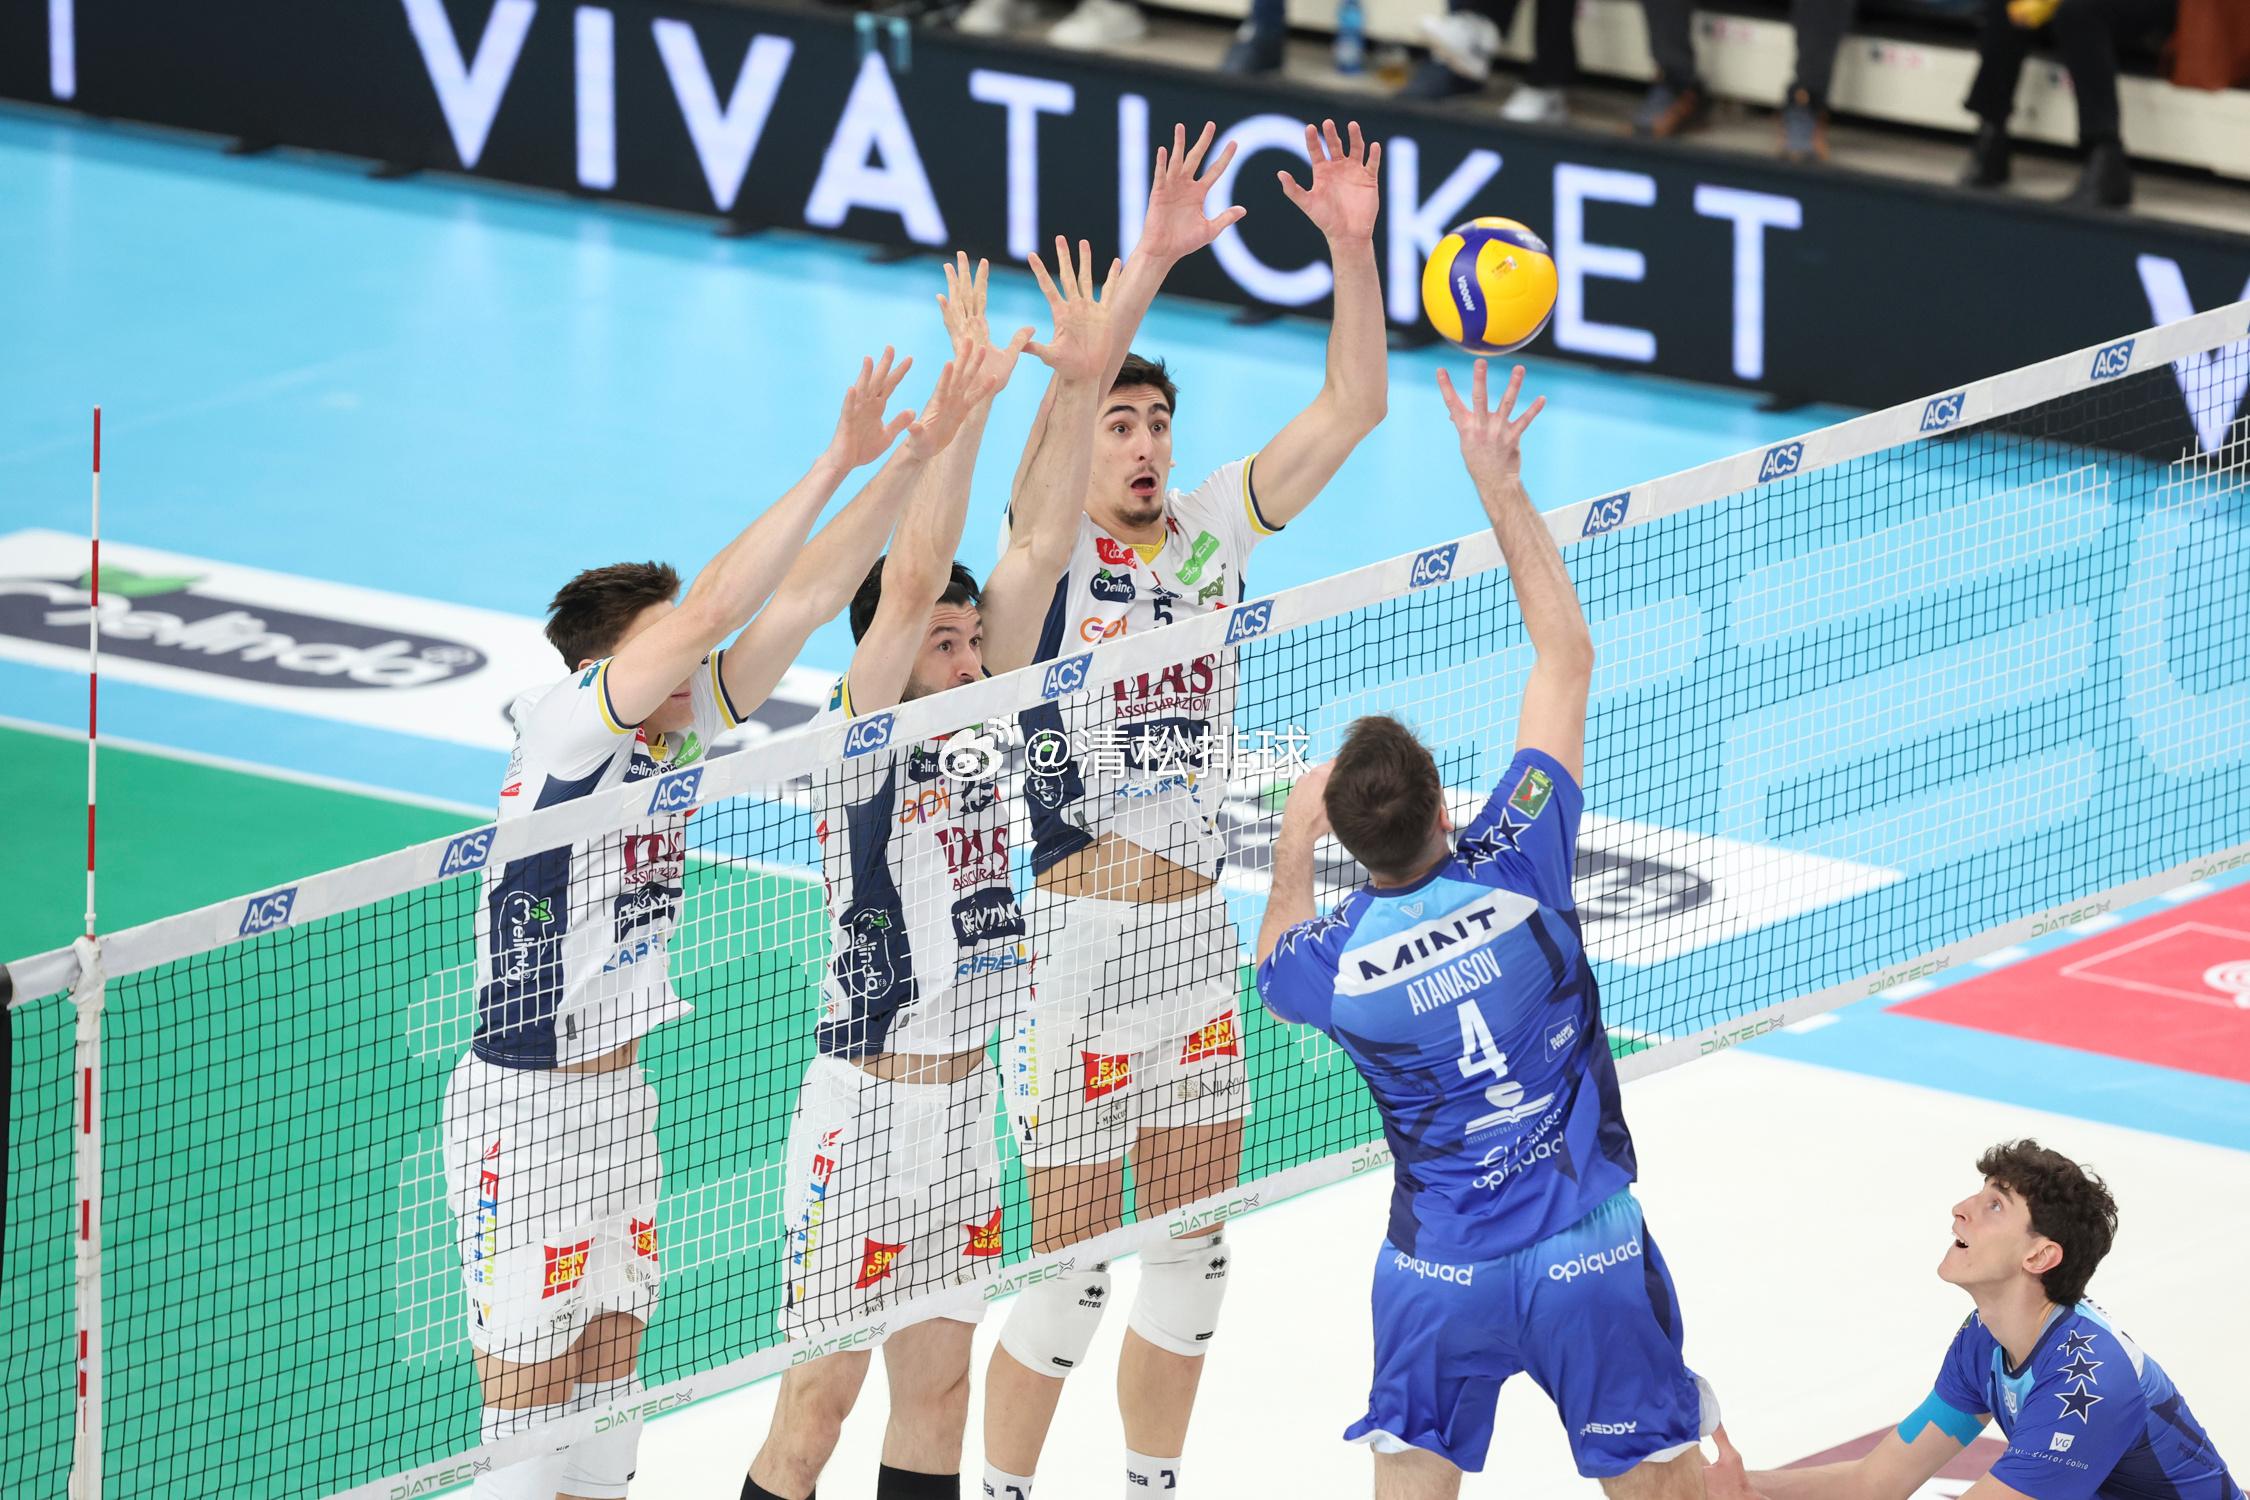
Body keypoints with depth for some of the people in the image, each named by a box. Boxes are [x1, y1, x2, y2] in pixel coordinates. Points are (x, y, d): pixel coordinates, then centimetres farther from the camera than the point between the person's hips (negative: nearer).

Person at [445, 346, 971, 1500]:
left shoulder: (681, 733, 4)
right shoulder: (565, 728, -16)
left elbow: (800, 597, 3)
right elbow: (713, 607, -26)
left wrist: (911, 457, -5)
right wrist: (836, 463, -26)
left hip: (619, 1093, 8)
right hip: (521, 1104, -8)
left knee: (609, 1380, 12)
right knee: (530, 1398, -5)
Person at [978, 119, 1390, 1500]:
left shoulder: (1211, 535, 5)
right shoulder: (1053, 560, -9)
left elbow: (1352, 407, 0)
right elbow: (1055, 424, -28)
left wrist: (1354, 247, -14)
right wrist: (1151, 263, -38)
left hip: (1196, 943, 5)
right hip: (1076, 945, -5)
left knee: (1192, 1261, 12)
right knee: (1073, 1273, -1)